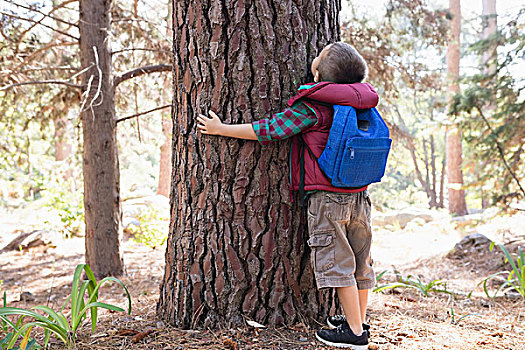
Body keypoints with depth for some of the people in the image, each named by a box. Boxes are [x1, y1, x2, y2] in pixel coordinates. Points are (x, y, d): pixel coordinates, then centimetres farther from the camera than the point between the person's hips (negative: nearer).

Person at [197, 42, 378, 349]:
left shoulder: (313, 106, -12)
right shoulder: (362, 102, 5)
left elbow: (269, 130, -9)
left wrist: (221, 129, 1)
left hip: (328, 196, -7)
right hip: (360, 195, 7)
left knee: (336, 262, 0)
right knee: (360, 259, 14)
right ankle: (359, 320, 25)